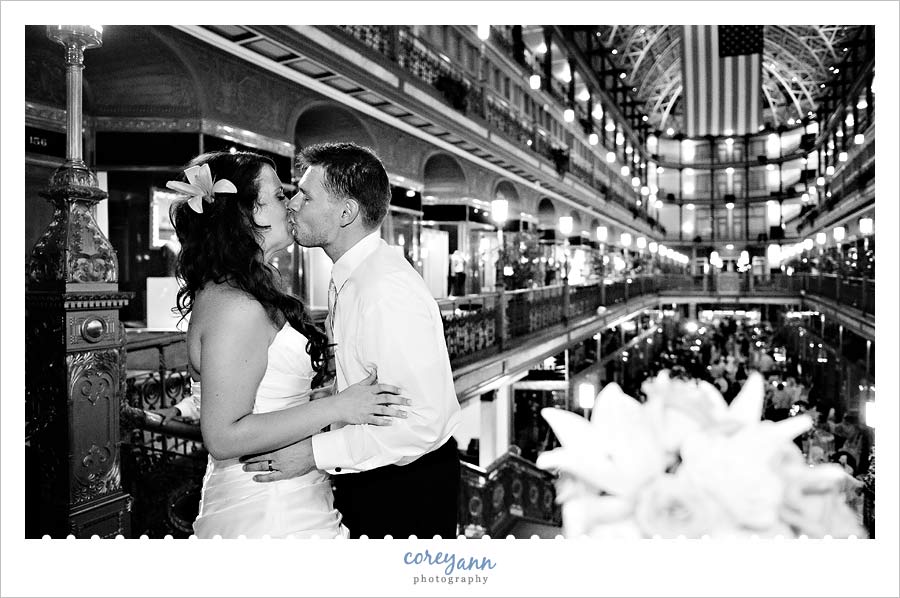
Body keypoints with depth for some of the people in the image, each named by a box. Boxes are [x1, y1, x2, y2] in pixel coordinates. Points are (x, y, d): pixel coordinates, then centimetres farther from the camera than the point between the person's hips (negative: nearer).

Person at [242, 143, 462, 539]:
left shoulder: (388, 291, -26)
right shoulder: (347, 280, 4)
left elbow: (423, 422, -29)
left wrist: (317, 452, -26)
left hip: (409, 489, -9)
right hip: (363, 481, 9)